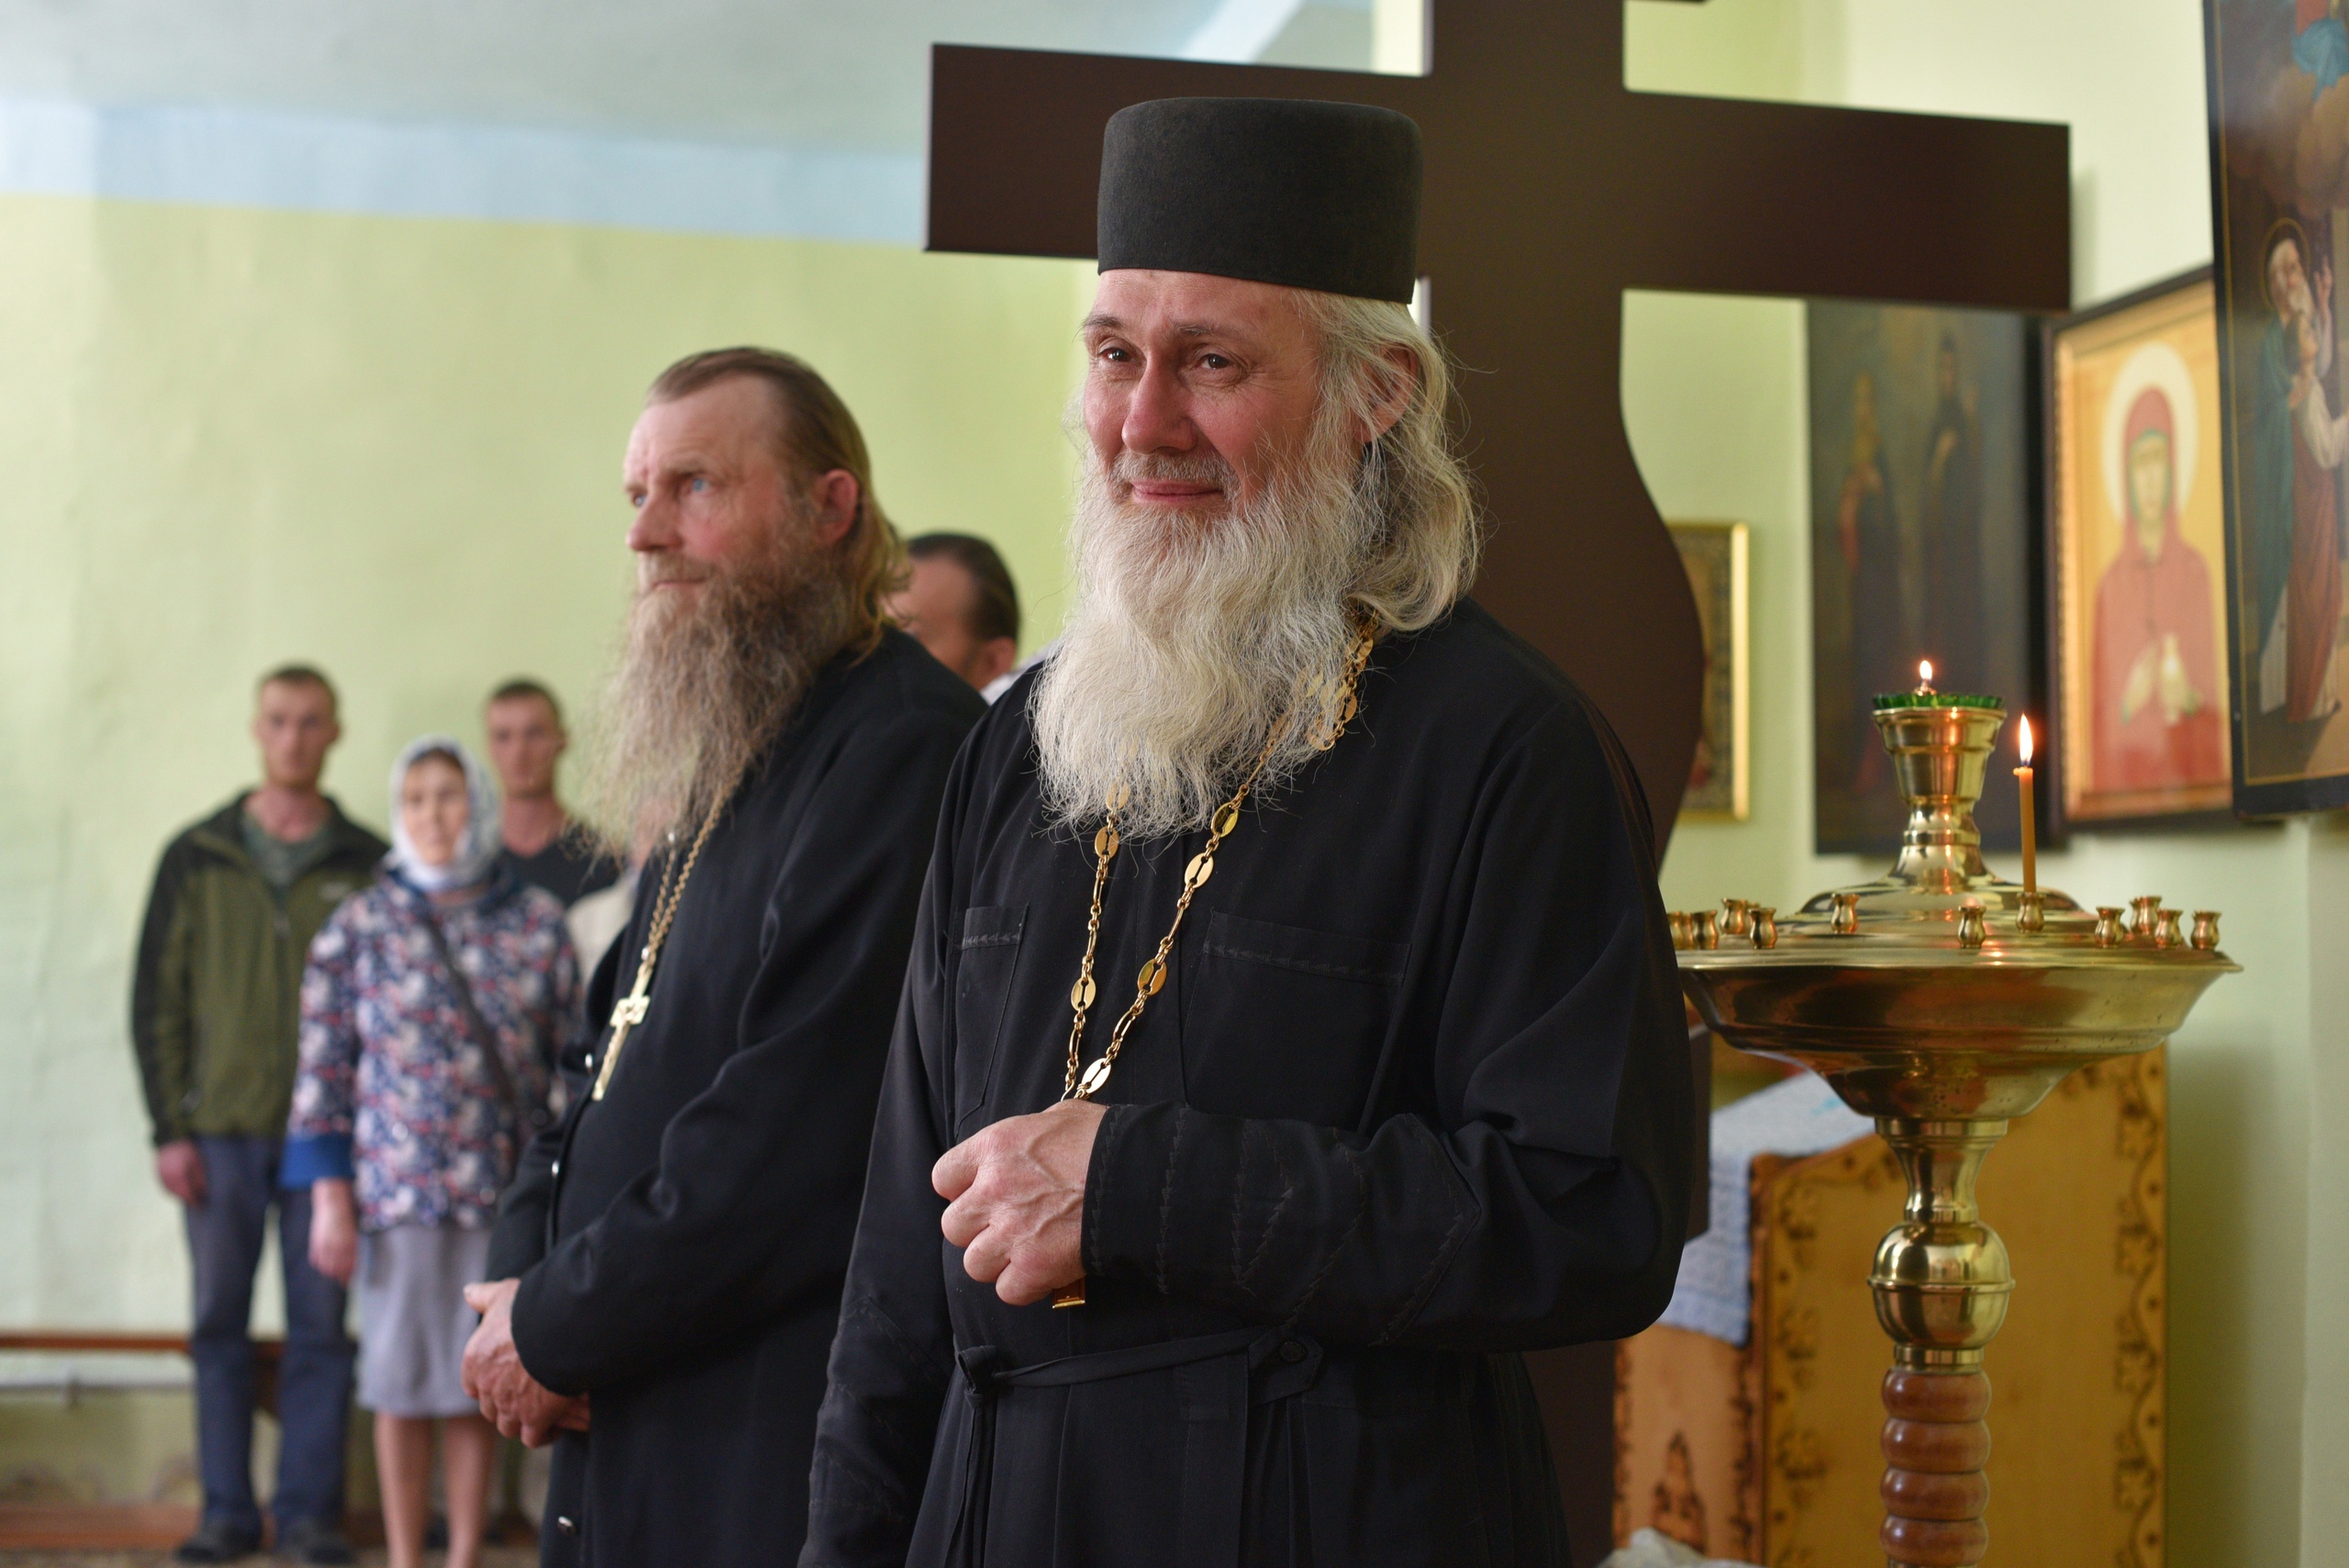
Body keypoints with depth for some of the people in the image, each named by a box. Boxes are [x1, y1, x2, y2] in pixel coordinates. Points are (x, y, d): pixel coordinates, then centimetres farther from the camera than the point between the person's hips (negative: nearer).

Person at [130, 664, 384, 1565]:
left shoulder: (367, 864, 5)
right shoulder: (197, 859, 7)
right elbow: (156, 998, 6)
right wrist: (169, 1128, -1)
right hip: (220, 1129, 1)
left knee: (320, 1326, 2)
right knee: (220, 1325, 6)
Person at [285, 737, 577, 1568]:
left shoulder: (538, 923, 5)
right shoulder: (360, 927, 3)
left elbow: (574, 1055, 6)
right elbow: (323, 1069, 2)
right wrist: (329, 1195, -3)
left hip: (504, 1188, 1)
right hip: (397, 1186, 0)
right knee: (401, 1380, 5)